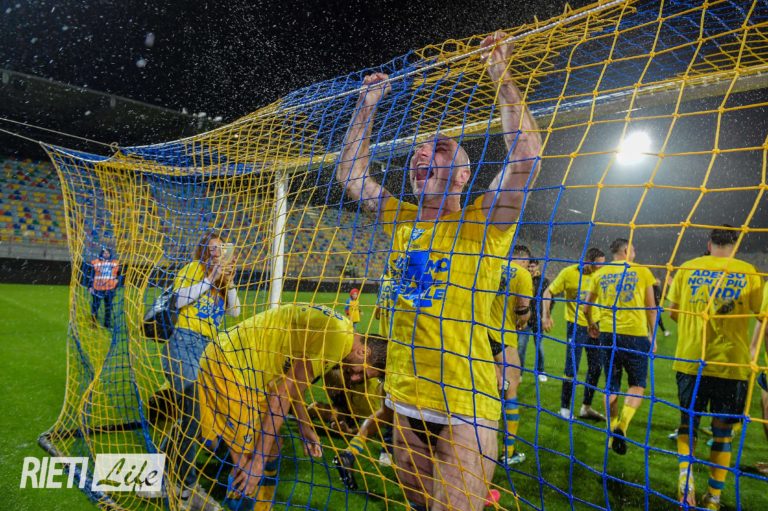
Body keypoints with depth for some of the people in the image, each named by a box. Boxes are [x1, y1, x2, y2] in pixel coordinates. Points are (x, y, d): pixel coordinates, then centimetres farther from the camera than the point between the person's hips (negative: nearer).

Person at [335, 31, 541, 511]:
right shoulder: (401, 220, 8)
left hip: (463, 404, -5)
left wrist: (502, 78, -16)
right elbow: (351, 174, 13)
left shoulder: (481, 222, -7)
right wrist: (368, 105, 11)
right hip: (405, 397, 6)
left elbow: (527, 155, -20)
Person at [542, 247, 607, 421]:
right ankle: (565, 408, 11)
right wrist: (546, 315, -14)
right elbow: (548, 293, -5)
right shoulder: (569, 273, -11)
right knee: (572, 369, -4)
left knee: (596, 367, 10)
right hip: (576, 325, -5)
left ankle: (586, 407, 26)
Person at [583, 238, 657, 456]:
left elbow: (587, 307, 12)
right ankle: (622, 426, -8)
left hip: (608, 333, 2)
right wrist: (653, 336, 13)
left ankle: (613, 431, 19)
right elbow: (651, 308, 5)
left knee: (611, 386, 14)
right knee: (637, 384, 12)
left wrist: (591, 326, 30)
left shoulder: (599, 274, 9)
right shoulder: (642, 271, 3)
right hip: (636, 333, -2)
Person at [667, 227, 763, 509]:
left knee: (688, 424, 16)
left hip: (691, 362, 0)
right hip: (732, 364, 0)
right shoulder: (748, 272, 0)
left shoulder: (687, 268, 2)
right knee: (723, 432, 13)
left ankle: (686, 473, -7)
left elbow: (674, 312, 7)